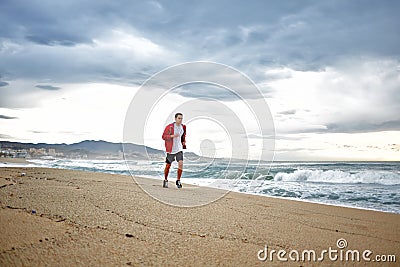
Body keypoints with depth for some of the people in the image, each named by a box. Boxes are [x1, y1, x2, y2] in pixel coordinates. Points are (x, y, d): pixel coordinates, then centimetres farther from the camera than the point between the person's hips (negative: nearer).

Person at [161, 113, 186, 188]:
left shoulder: (183, 127, 4)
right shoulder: (169, 127, -11)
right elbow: (163, 136, -11)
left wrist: (184, 142, 13)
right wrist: (172, 136, -24)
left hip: (179, 149, 3)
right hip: (170, 149, -3)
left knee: (181, 163, -14)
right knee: (168, 166, 5)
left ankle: (178, 180, 2)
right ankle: (165, 180, 25)